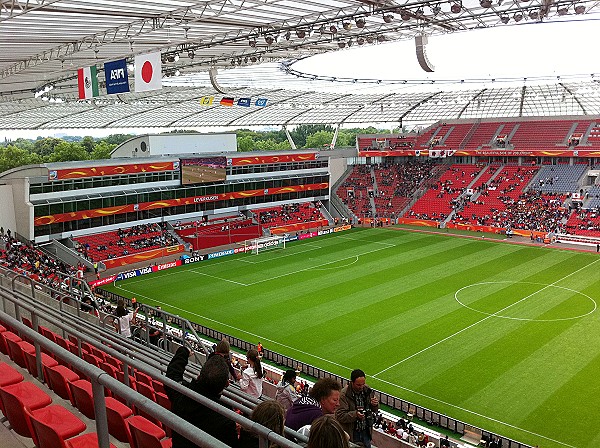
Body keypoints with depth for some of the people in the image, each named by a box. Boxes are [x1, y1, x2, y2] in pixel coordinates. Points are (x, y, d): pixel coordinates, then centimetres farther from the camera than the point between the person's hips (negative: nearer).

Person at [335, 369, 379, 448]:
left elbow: (374, 410, 10)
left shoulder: (367, 390, -2)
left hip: (366, 432, 5)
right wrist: (355, 414, -33)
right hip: (352, 434, -4)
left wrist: (375, 405, -12)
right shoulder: (344, 395, -18)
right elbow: (340, 416, -20)